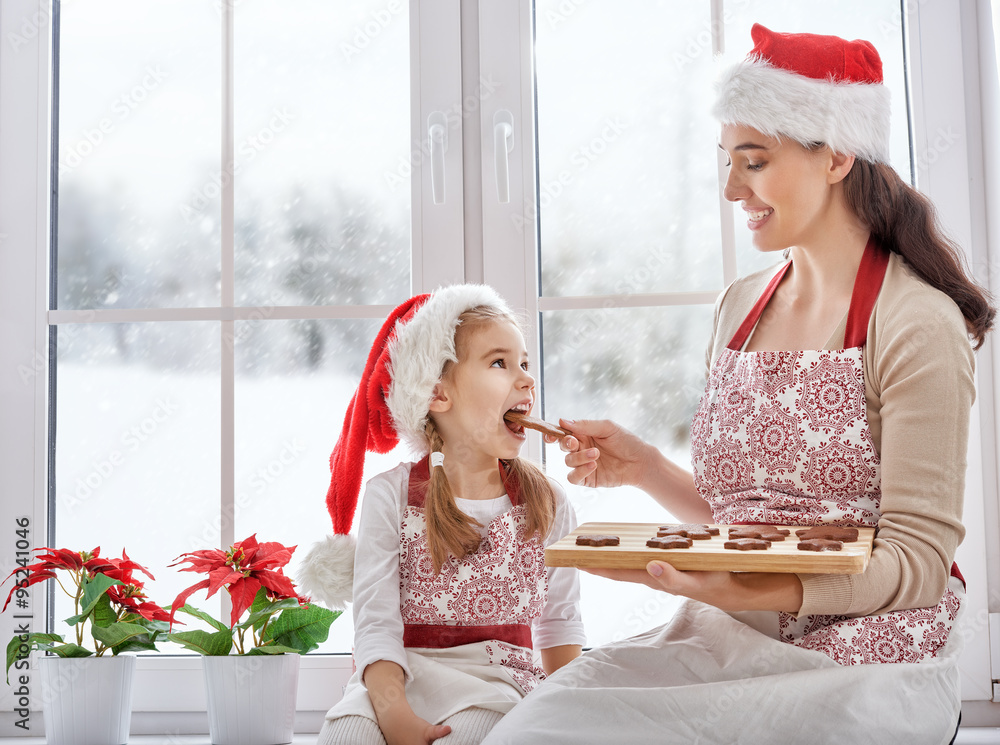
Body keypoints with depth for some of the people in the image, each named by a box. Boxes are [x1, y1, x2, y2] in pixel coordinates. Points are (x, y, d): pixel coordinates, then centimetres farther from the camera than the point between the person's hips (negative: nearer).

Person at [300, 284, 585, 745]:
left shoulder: (545, 501, 6)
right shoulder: (392, 495, -2)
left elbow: (560, 621, 13)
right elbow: (376, 624, -11)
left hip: (500, 678, 1)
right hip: (402, 678, 0)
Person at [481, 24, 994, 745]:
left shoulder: (916, 322, -8)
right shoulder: (739, 309, 11)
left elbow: (915, 562, -12)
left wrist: (733, 590, -26)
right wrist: (644, 467, 0)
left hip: (869, 659, -3)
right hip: (732, 644, 4)